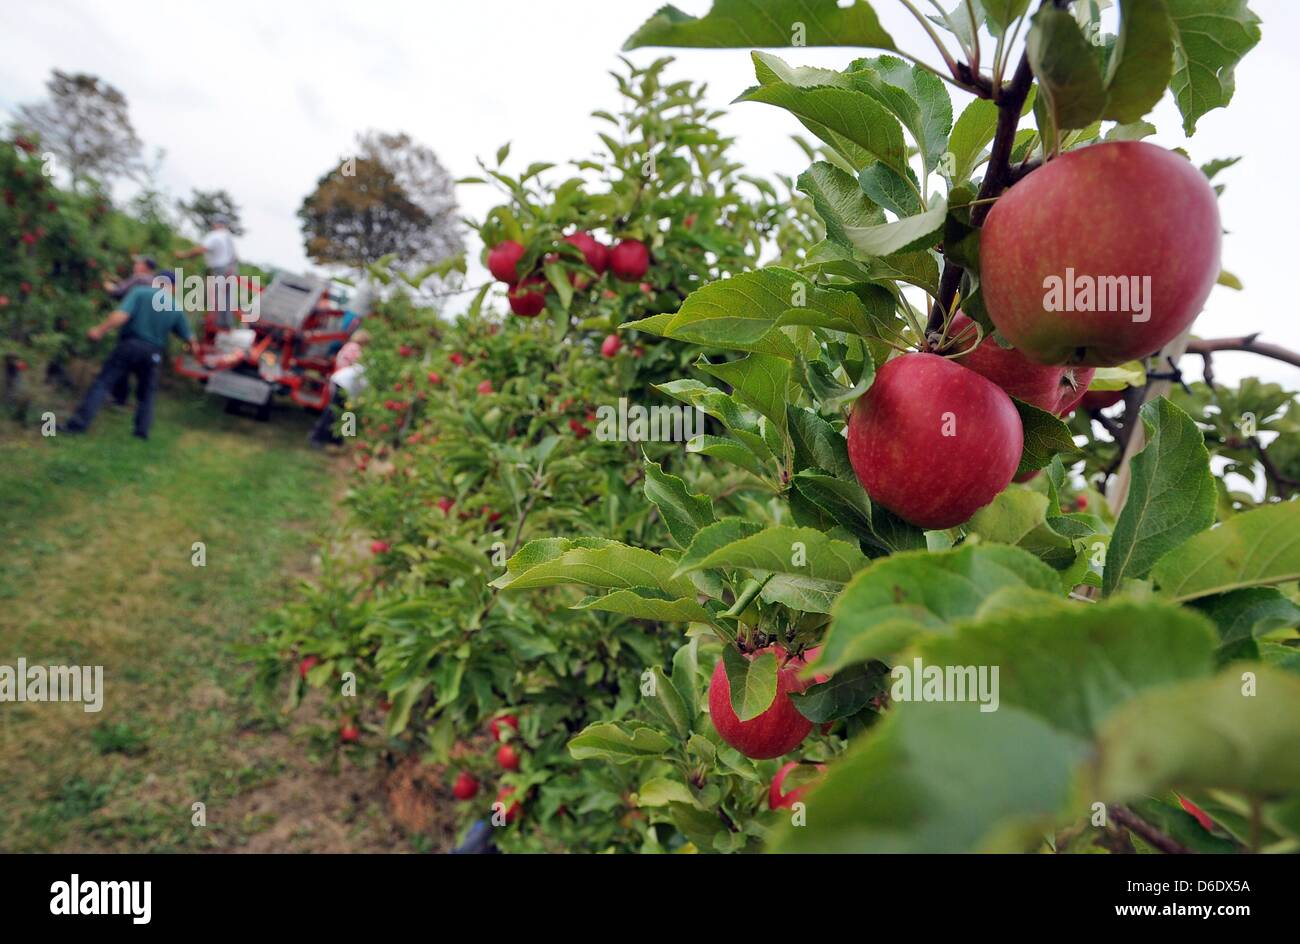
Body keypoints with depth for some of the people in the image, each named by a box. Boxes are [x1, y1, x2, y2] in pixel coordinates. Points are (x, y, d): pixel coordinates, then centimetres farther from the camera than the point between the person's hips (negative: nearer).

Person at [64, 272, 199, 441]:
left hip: (129, 345, -2)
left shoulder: (139, 291, -2)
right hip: (152, 353, 2)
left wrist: (99, 330, -11)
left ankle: (80, 422, -3)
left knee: (103, 383, 2)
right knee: (146, 393, 19)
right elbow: (188, 336, 13)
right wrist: (194, 347, 34)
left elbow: (121, 315, -16)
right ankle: (142, 430, 14)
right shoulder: (176, 308, 6)